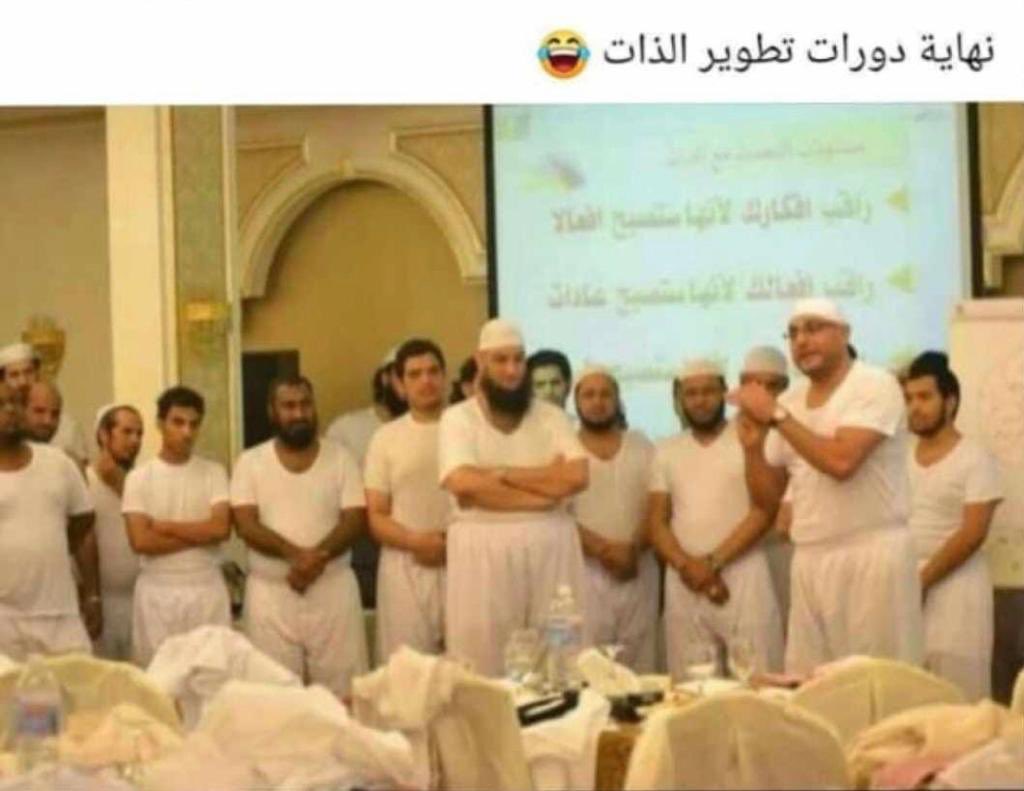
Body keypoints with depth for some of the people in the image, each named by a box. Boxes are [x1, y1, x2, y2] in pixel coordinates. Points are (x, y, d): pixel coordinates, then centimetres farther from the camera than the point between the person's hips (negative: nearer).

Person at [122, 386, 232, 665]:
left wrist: (165, 526, -8)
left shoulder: (214, 472, 3)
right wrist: (200, 533, -9)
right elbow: (141, 541, -11)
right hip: (157, 592, -1)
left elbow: (221, 527, -10)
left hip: (207, 590, 1)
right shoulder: (139, 477, -1)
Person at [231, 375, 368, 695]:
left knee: (341, 689, -1)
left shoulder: (340, 457, 6)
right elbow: (246, 525, -6)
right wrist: (294, 553, -22)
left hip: (333, 588, 0)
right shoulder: (250, 462, 5)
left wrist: (318, 556, -21)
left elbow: (355, 519, -3)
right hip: (271, 591, 0)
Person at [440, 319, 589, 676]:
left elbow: (576, 477, -5)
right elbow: (465, 484, -14)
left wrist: (504, 474, -9)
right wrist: (545, 488, -11)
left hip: (549, 549, 2)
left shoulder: (550, 416, 10)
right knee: (483, 666, -1)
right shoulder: (458, 418, 2)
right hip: (483, 552, -2)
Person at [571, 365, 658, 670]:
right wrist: (604, 549, -14)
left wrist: (633, 549, -13)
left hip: (638, 571, 3)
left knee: (638, 662, 1)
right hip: (585, 572, -3)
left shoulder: (641, 447, 12)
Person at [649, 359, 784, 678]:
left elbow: (763, 512, -6)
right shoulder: (667, 452, 15)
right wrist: (686, 565, -8)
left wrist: (714, 561, -12)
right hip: (684, 582, 4)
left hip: (742, 574, -4)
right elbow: (657, 521, 10)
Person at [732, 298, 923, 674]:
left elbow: (841, 461, -23)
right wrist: (753, 445, -3)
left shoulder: (875, 386, -7)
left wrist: (776, 415, -15)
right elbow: (767, 499, 15)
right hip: (809, 560, 6)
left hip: (871, 554, -6)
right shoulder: (788, 402, 12)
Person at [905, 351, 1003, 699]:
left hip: (953, 584, -5)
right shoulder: (900, 459, 12)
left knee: (955, 694, -9)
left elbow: (972, 533, -12)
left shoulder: (975, 459, -5)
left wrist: (923, 579, -14)